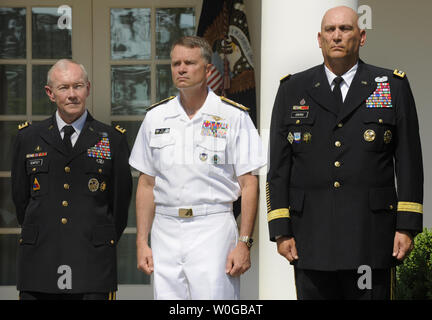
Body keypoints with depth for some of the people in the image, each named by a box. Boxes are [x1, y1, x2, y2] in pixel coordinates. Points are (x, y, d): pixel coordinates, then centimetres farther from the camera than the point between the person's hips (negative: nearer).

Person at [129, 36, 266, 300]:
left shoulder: (233, 116, 0)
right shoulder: (156, 117, 11)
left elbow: (249, 183, -3)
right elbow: (147, 184, 14)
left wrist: (244, 243, -10)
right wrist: (142, 242, 8)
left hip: (213, 229, -4)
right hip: (166, 229, 4)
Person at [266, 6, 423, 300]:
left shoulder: (393, 87, 7)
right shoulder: (292, 91, 10)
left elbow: (409, 163, 5)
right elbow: (279, 166, 8)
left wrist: (407, 227, -3)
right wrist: (281, 230, 0)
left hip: (371, 238, -1)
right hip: (312, 240, 1)